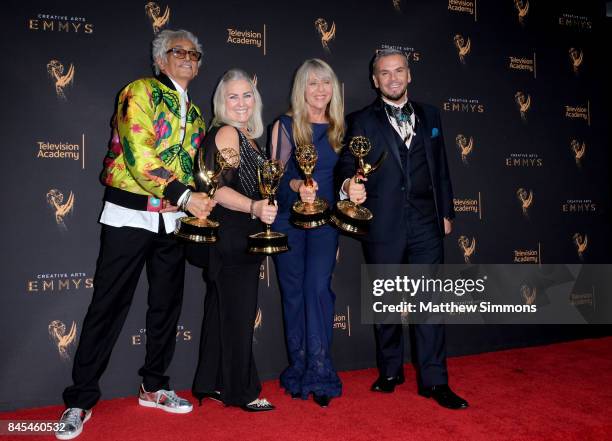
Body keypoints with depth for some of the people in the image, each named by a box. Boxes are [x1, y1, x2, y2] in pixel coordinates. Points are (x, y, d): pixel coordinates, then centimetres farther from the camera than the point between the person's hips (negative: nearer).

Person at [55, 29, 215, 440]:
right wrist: (185, 197, -21)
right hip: (130, 215, -6)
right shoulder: (141, 91, -4)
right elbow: (140, 156, -17)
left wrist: (198, 204, 3)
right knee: (108, 306, -1)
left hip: (175, 220, 6)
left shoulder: (194, 112, 16)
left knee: (167, 304, 11)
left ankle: (154, 386, 27)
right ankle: (81, 399, 12)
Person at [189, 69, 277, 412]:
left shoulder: (246, 136, 15)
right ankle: (243, 391, 14)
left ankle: (213, 385, 27)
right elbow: (217, 189, -22)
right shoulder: (226, 133, -13)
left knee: (223, 312, 15)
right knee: (238, 313, 0)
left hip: (242, 239, 10)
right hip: (231, 239, -10)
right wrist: (254, 207, -35)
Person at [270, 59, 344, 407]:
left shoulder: (337, 128, 10)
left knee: (318, 287, -11)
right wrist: (296, 185, -21)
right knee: (294, 291, 4)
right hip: (289, 219, -1)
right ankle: (299, 370, 16)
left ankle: (319, 373, -3)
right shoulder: (285, 125, 1)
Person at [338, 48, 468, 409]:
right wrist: (351, 185, -28)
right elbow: (349, 162, -6)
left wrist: (446, 212, 10)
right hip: (383, 225, -1)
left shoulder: (430, 116, 13)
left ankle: (434, 380, 9)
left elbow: (441, 167, 14)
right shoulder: (361, 121, 5)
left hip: (425, 222, 2)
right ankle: (390, 372, 26)